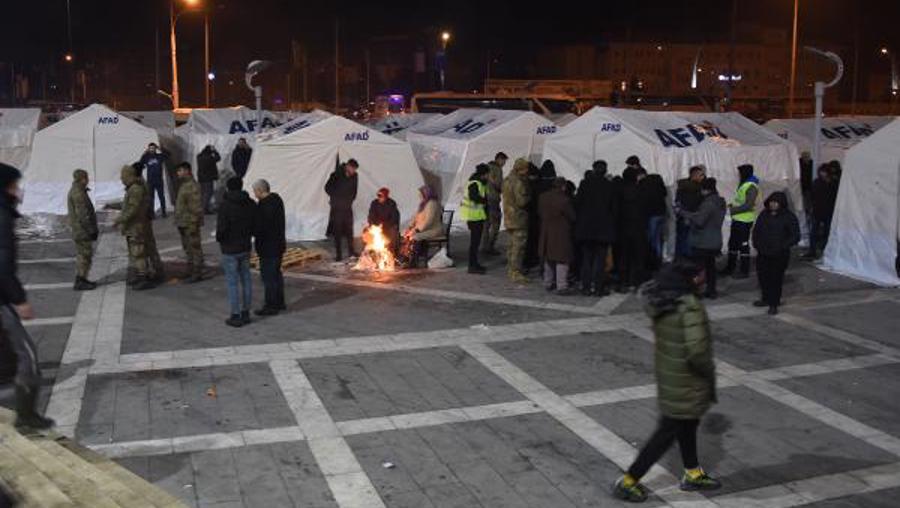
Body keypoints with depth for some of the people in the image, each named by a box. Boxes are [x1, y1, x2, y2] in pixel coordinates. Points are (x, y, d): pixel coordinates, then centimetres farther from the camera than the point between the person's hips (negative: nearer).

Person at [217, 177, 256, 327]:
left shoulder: (225, 205, -17)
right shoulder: (251, 204, 1)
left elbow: (222, 228, -20)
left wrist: (219, 238, 0)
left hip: (230, 249, -5)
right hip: (246, 247, 5)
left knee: (232, 282, 1)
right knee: (246, 279, 13)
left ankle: (236, 316, 5)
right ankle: (245, 313, 19)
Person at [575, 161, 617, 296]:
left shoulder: (584, 184, -4)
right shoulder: (609, 186, -4)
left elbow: (577, 204, -3)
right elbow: (614, 208, 1)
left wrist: (578, 220, 9)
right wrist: (612, 223, 11)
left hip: (586, 227, 1)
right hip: (603, 228, -1)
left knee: (586, 257, 9)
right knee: (600, 258, 4)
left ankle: (586, 287, 9)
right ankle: (599, 287, 2)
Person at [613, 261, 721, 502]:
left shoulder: (660, 301, -5)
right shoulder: (689, 307, -28)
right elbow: (697, 351, -32)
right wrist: (710, 373, -13)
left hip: (668, 377, 8)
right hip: (684, 385, -8)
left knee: (687, 425, 25)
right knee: (667, 433, 3)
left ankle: (693, 474, 44)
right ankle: (628, 482, 10)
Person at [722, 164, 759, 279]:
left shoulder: (751, 187, -18)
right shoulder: (743, 184, 14)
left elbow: (749, 205, -24)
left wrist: (734, 210, -21)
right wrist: (733, 204, 8)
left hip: (744, 221, -10)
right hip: (737, 219, 10)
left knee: (743, 245, -2)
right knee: (732, 243, 16)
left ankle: (744, 271, 7)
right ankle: (730, 268, 26)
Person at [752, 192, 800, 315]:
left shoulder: (789, 217, -7)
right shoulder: (764, 215, 8)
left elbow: (795, 237, -8)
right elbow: (756, 230, 19)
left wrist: (782, 246, -17)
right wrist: (756, 244, 4)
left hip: (779, 255, -5)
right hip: (762, 254, 5)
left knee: (776, 279, -3)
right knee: (763, 276, 13)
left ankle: (774, 304, 7)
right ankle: (766, 299, 32)